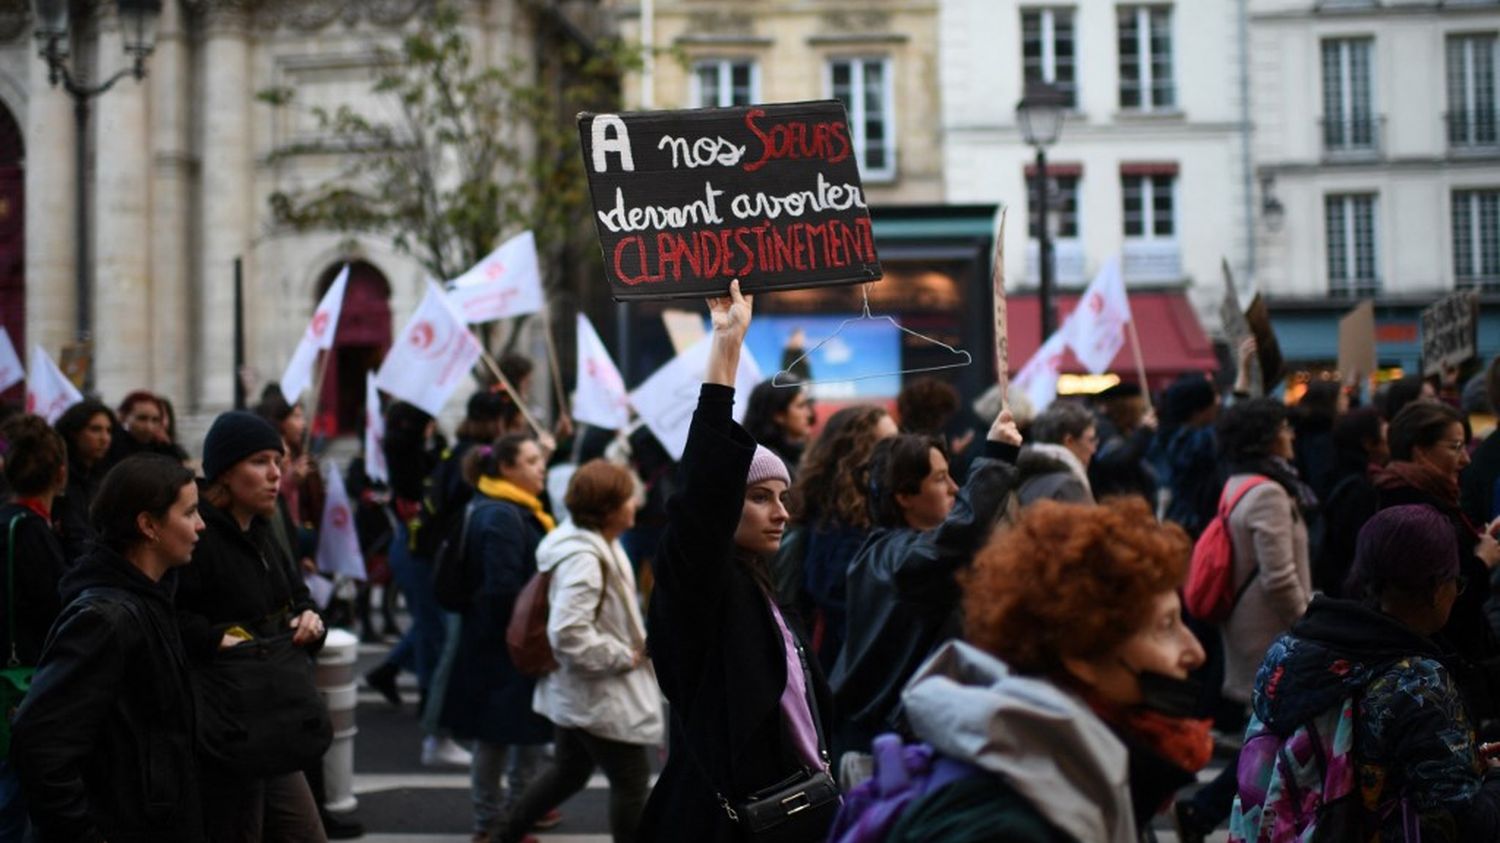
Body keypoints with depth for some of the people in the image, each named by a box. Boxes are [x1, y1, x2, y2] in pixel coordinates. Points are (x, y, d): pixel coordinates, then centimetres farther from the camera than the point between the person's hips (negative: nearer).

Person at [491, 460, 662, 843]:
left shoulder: (595, 543, 6)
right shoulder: (583, 559, -28)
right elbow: (568, 633, -34)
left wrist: (633, 644, 10)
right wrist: (623, 657, -22)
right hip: (601, 696, -10)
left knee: (568, 772, 22)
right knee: (632, 783, 3)